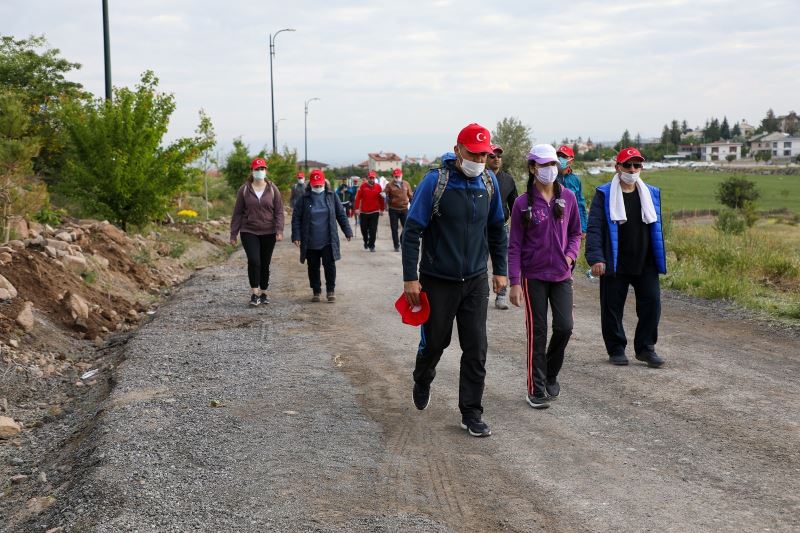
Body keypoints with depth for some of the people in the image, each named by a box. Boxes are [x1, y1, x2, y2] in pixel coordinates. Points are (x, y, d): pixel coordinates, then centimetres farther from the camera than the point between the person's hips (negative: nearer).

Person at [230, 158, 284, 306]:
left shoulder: (272, 189, 2)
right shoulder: (244, 190, 2)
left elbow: (279, 211, 0)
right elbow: (237, 213, 4)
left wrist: (279, 231, -11)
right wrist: (233, 234, 3)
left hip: (268, 233, 1)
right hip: (249, 232, -1)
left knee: (265, 264, 8)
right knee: (254, 261, -16)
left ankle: (263, 293, 21)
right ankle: (254, 293, -8)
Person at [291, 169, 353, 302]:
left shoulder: (331, 196, 3)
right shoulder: (304, 199, 0)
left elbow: (341, 215, 7)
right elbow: (296, 218, 0)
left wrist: (347, 231, 6)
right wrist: (296, 236, -7)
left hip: (328, 241, 0)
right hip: (310, 242, 0)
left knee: (329, 265, -1)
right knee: (313, 268, 9)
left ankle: (330, 290, 13)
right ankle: (316, 291, 22)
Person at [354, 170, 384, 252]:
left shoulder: (378, 187, 0)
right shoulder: (363, 186, -3)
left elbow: (381, 199, 6)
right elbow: (358, 198, -3)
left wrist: (381, 210, 7)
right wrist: (357, 209, -9)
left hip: (374, 212, 0)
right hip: (363, 212, 0)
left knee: (373, 230, -4)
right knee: (364, 229, 11)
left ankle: (371, 246, 5)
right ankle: (366, 241, 36)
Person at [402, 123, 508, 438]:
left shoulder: (489, 182, 2)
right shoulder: (436, 181, -14)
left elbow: (496, 229, 14)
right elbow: (412, 231, -12)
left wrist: (500, 270, 12)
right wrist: (410, 278, -15)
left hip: (476, 281, 4)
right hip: (437, 281, -3)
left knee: (476, 349, 0)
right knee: (435, 342, 11)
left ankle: (471, 413, 10)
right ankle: (422, 382, 43)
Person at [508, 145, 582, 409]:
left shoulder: (568, 197, 2)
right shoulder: (523, 203, -5)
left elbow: (575, 232, 14)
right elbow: (515, 245, -3)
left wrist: (571, 254, -6)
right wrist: (515, 282, -8)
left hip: (562, 275, 2)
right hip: (534, 276, -2)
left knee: (564, 327, -4)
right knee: (537, 333, 0)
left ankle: (551, 375, 22)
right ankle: (536, 390, 11)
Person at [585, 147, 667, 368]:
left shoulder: (651, 194, 10)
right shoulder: (604, 194, -2)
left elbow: (657, 228, 16)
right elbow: (594, 228, -7)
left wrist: (660, 259, 13)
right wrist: (596, 258, -16)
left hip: (645, 265, 3)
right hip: (614, 265, -3)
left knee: (651, 303, 0)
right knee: (612, 308, 4)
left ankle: (645, 348, 14)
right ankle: (616, 349, 19)